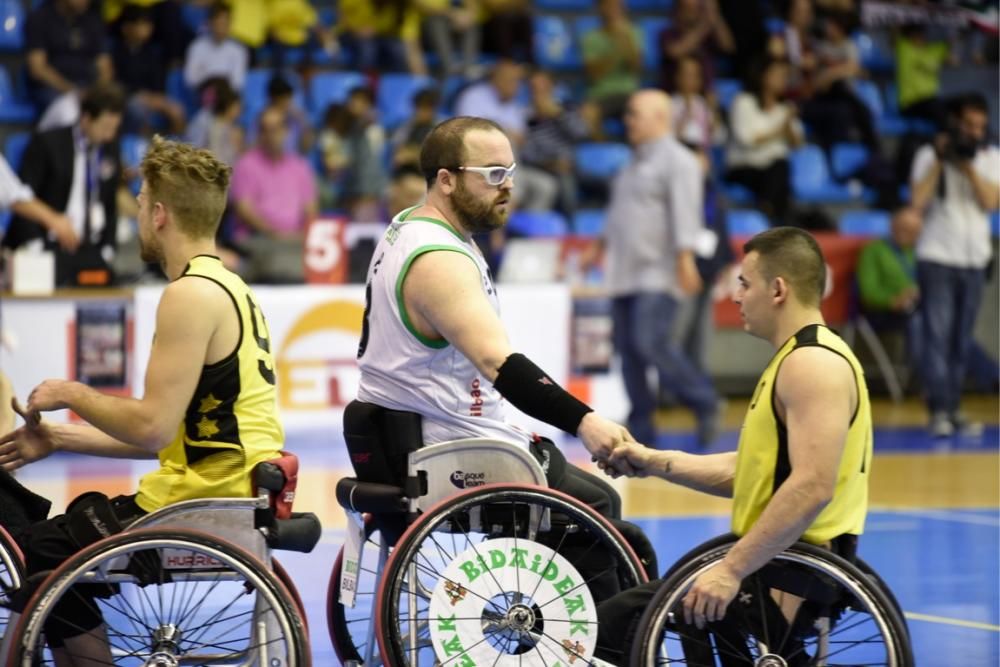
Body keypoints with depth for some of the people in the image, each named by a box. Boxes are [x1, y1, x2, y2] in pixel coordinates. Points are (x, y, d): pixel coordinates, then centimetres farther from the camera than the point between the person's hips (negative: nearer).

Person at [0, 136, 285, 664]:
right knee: (78, 515, 25)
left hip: (203, 503, -10)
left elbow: (153, 428, -22)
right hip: (239, 496, 10)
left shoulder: (190, 294, -16)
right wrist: (59, 439, 19)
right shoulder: (226, 286, 16)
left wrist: (74, 395, -5)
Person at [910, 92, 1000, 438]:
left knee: (961, 341, 5)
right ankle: (939, 411, -12)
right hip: (937, 257, -3)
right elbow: (918, 200, -11)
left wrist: (968, 167, -13)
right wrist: (940, 161, -12)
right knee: (938, 335, -9)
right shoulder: (929, 154, 0)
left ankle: (954, 409, 9)